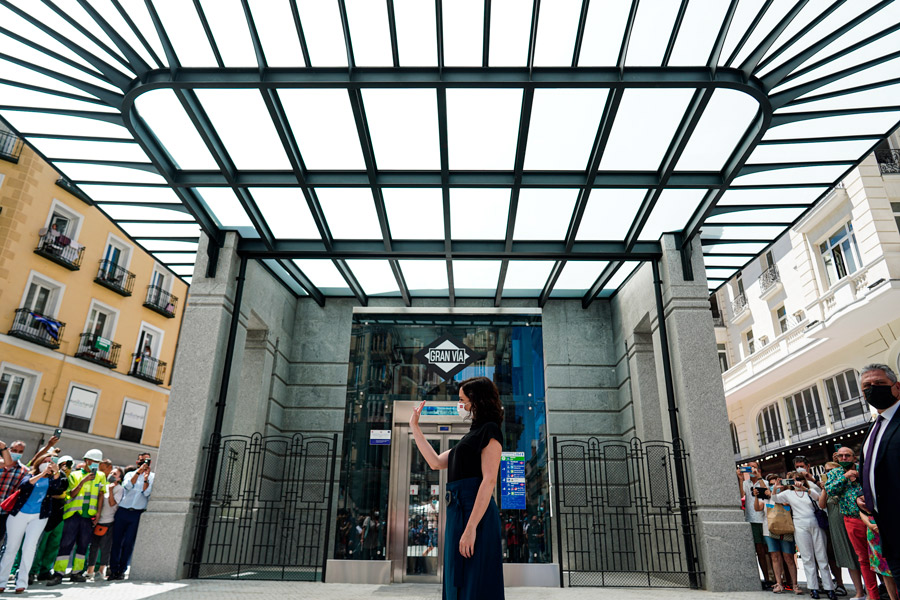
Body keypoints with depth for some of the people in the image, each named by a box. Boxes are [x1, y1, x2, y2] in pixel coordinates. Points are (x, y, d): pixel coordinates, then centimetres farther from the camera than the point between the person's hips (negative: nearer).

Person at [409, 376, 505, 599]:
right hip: (458, 513, 9)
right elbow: (435, 462, 23)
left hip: (475, 513, -9)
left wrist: (471, 528, -22)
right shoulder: (471, 436, 23)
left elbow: (489, 480, -16)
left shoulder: (489, 431, -6)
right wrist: (414, 427, 26)